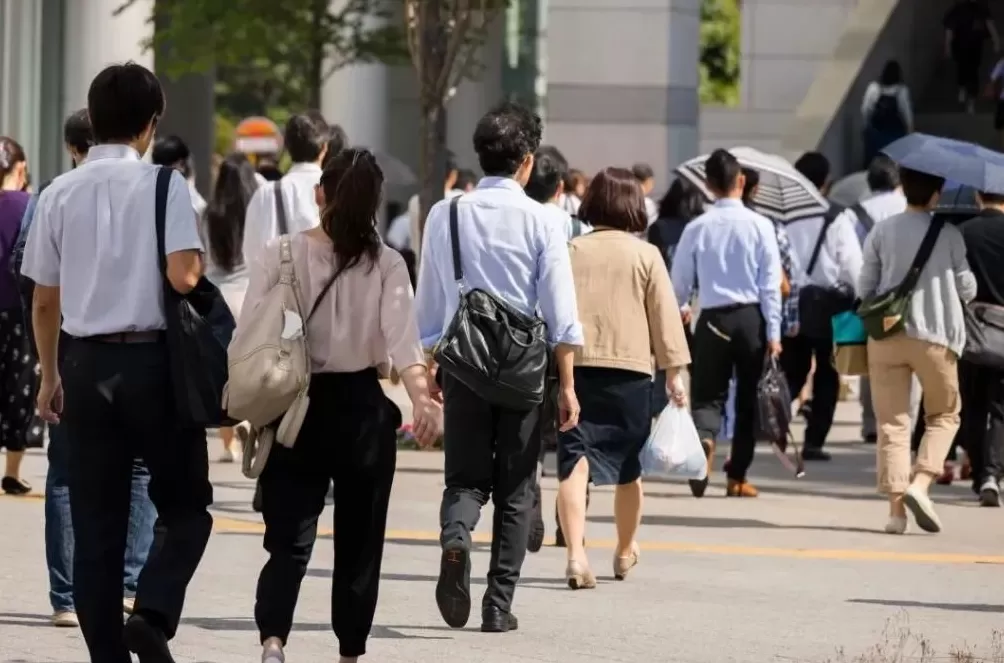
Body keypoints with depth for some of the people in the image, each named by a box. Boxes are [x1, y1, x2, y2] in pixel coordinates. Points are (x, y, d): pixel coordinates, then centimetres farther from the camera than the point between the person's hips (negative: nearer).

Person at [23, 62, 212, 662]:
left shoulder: (60, 194, 5)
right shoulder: (162, 184, -7)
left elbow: (45, 300, 9)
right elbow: (182, 276, -18)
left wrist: (50, 375, 20)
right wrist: (200, 258, 6)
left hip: (87, 364, 4)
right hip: (151, 361, -4)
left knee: (96, 524, 9)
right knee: (186, 505, 9)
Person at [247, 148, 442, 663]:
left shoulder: (279, 257, -4)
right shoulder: (386, 265, -4)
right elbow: (401, 337, -18)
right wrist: (422, 399, -27)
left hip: (294, 408, 0)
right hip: (361, 408, 0)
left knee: (289, 540, -2)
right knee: (357, 541, 14)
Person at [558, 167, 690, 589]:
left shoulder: (570, 252, 6)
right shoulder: (646, 256, 2)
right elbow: (665, 316, 2)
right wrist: (674, 372, 7)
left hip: (574, 365, 0)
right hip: (629, 369, 0)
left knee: (574, 462, -7)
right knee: (627, 466, 16)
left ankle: (575, 554, -25)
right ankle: (625, 553, 34)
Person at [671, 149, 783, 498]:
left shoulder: (697, 228, -3)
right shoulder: (759, 226, -5)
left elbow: (680, 279, 6)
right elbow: (771, 283, -6)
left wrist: (679, 310, 28)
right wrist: (773, 332, 0)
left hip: (712, 318, 0)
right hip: (751, 317, 0)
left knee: (707, 394, 6)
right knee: (747, 398, 11)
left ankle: (703, 437, -28)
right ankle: (737, 478, 13)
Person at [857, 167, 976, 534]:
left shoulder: (882, 232, 0)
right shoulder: (949, 234, -5)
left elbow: (864, 289, 4)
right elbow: (967, 289, 1)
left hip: (886, 335, 2)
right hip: (935, 337, -1)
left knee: (892, 421, 5)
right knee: (943, 415, 15)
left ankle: (896, 506, -2)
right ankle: (921, 483, -6)